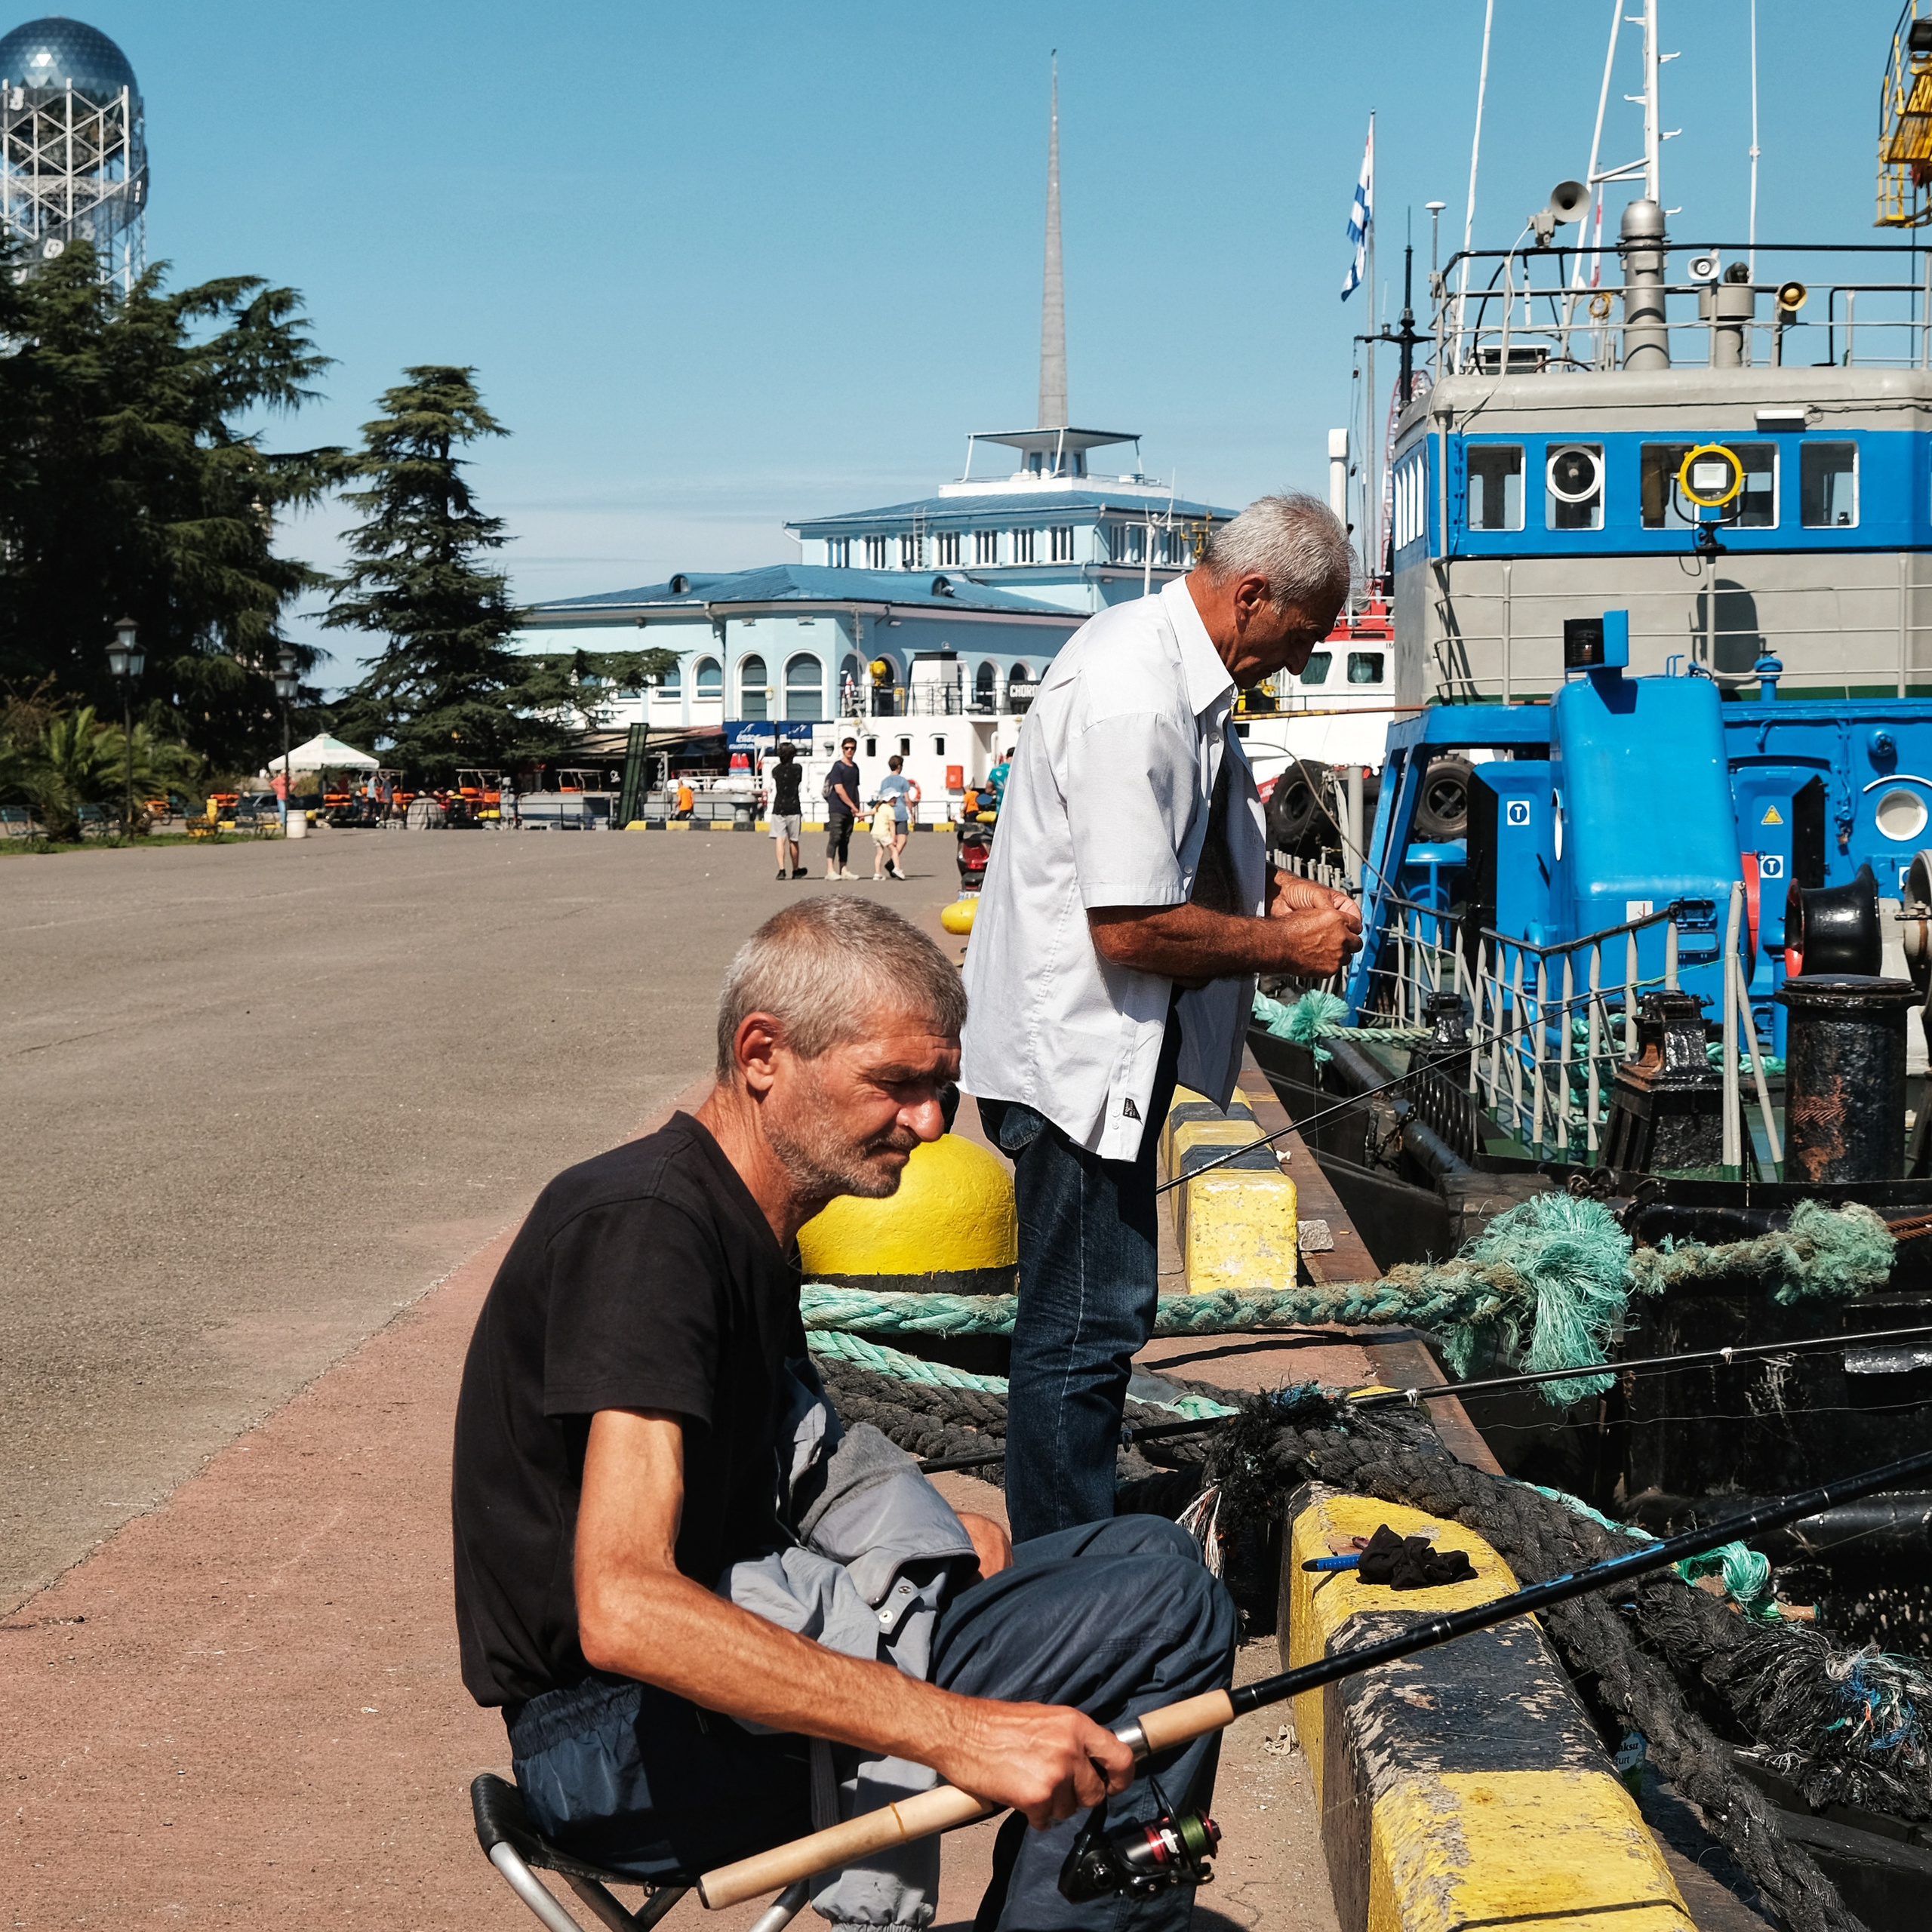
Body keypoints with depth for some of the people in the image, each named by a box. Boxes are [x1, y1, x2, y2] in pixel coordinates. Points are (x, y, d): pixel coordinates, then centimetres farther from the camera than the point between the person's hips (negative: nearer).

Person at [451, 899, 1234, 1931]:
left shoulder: (749, 1224, 13)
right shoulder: (647, 1227, -20)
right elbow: (623, 1612, -32)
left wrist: (922, 1525, 6)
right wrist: (958, 1730, -36)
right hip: (623, 1741, -10)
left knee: (1145, 1552, 13)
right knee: (1172, 1611, -17)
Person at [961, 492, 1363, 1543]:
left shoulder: (1175, 665, 9)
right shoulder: (1132, 699, -25)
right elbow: (1131, 925, -27)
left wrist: (1278, 888, 10)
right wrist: (1285, 944, -14)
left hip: (1104, 1044, 11)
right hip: (1077, 1050, -11)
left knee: (1101, 1314, 19)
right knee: (1083, 1331, -3)